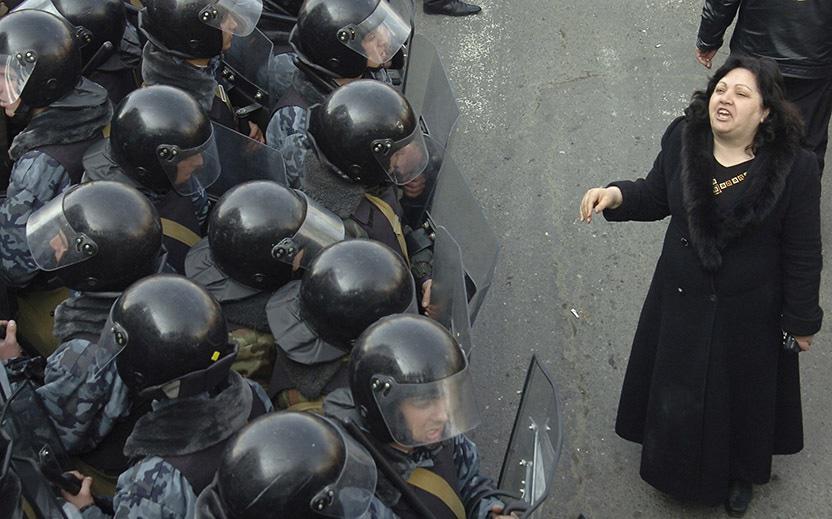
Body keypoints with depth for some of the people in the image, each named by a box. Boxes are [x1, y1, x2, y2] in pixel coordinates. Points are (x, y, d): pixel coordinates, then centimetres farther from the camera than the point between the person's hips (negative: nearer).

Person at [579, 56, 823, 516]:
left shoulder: (794, 168, -23)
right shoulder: (682, 141, -13)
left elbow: (803, 253, -14)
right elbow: (656, 197, 2)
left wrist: (800, 320, -7)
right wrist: (617, 195, -19)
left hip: (748, 314, -3)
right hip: (680, 301, 3)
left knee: (743, 394, 21)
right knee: (675, 391, 23)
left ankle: (740, 474, 50)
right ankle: (675, 462, 53)